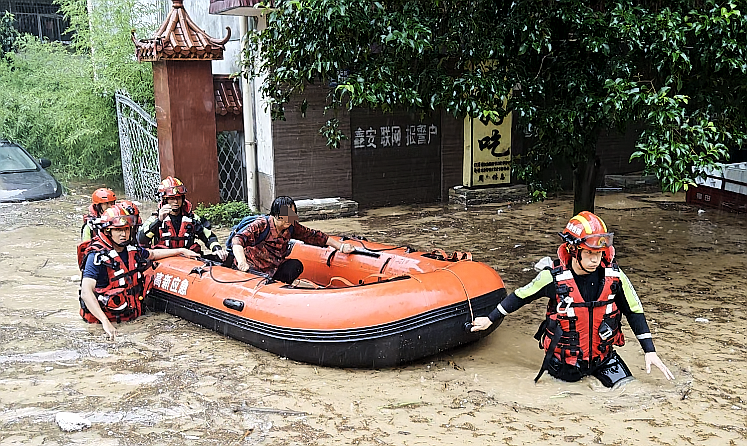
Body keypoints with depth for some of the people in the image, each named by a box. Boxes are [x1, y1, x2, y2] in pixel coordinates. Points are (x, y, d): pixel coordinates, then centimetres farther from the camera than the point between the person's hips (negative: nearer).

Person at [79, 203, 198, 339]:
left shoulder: (132, 250, 6)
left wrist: (181, 250, 31)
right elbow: (86, 293, -24)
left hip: (133, 313, 9)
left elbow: (152, 254, 30)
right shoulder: (97, 257, -16)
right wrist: (105, 322, -34)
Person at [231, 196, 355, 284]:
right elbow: (238, 240, -29)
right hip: (252, 270, -5)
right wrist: (242, 262, -48)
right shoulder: (260, 226, -19)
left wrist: (341, 246, 3)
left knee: (296, 265, -18)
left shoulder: (292, 227, -1)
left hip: (274, 269, 6)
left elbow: (313, 236, 7)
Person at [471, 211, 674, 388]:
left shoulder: (614, 277, -13)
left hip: (603, 357, 2)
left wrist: (650, 352, -4)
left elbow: (634, 312, -1)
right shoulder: (554, 278, -19)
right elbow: (521, 296, -4)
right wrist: (490, 319, 5)